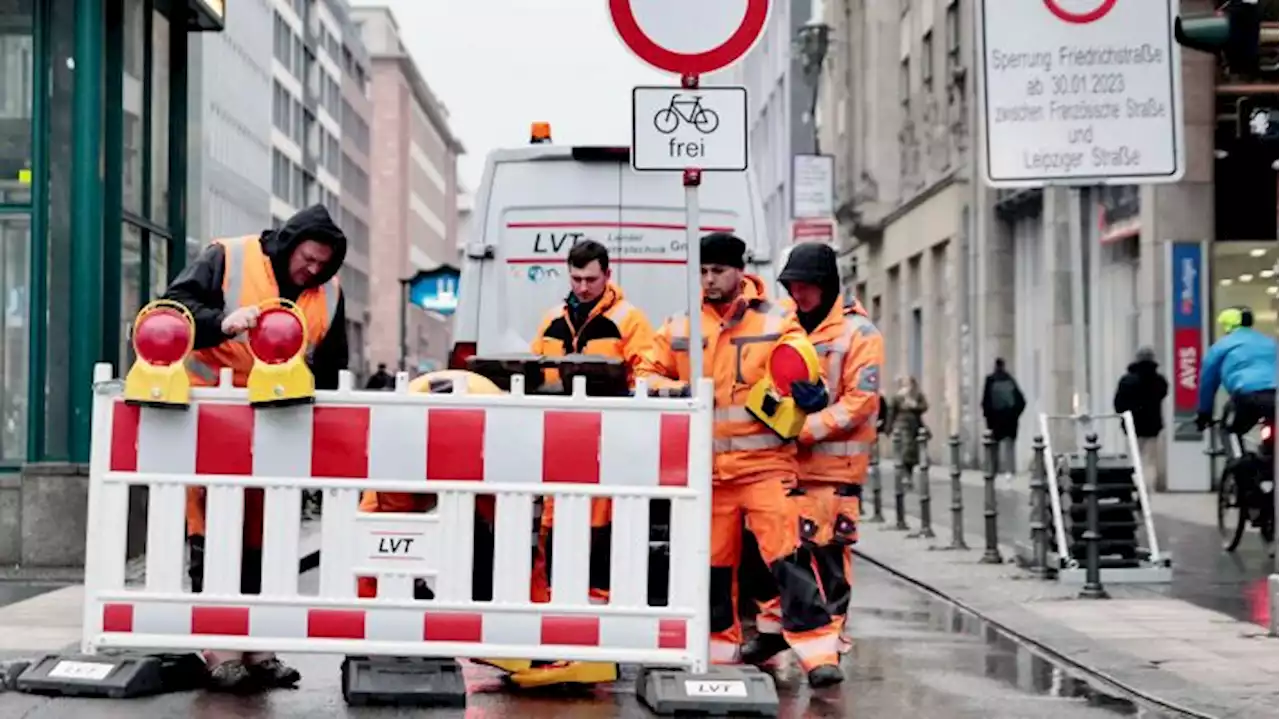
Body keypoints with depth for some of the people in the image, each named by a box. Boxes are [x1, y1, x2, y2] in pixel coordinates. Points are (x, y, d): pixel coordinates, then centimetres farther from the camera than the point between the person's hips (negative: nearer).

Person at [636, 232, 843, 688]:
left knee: (787, 556, -13)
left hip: (766, 462, -4)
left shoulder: (776, 322, 0)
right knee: (713, 563, 12)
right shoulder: (680, 326, 9)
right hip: (707, 467, 4)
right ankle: (720, 652, 26)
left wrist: (809, 392, -26)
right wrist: (673, 390, -7)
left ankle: (819, 653, -11)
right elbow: (648, 373, 13)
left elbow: (802, 376, -3)